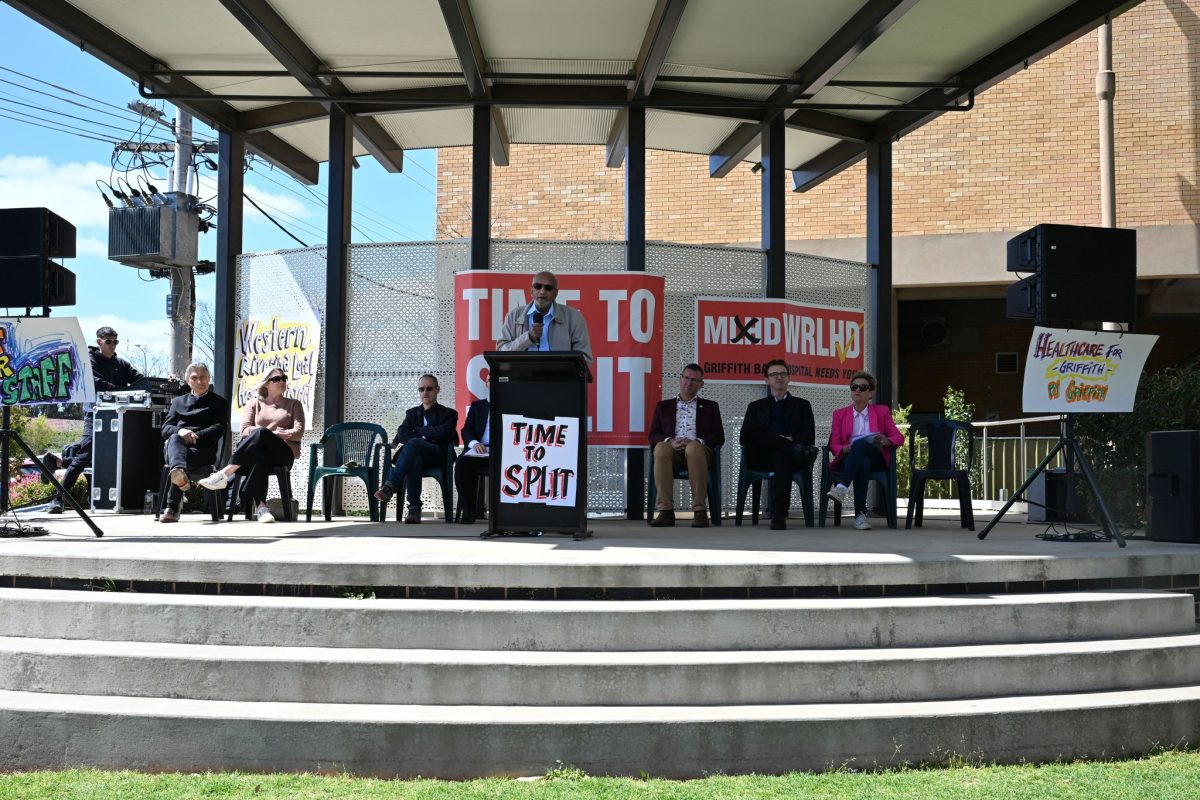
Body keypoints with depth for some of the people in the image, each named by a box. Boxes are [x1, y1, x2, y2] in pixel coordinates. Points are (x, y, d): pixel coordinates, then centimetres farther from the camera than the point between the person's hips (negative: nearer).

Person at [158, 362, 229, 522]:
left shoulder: (220, 402, 23)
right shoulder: (178, 401, 31)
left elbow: (219, 428, 5)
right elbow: (165, 428, 17)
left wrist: (195, 435, -11)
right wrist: (180, 431, -8)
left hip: (203, 449, -2)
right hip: (177, 445, 2)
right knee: (174, 439, -37)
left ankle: (171, 508, -51)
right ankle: (179, 471, -73)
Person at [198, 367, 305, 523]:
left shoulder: (294, 404, 21)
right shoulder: (254, 404, 24)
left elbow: (299, 432, 5)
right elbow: (245, 429, 6)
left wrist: (267, 433, -9)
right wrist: (273, 432, -11)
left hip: (284, 452, -1)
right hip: (258, 449, 1)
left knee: (260, 434, -37)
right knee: (257, 453, -41)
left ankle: (224, 474, -43)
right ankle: (260, 506, -54)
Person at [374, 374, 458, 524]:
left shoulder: (449, 414, 16)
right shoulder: (412, 413, 27)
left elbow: (442, 433, -5)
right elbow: (401, 434, 8)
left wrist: (418, 430, 4)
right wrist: (422, 438, -7)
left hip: (438, 454, -2)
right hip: (416, 455, 2)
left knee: (413, 443, -36)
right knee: (414, 462, -39)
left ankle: (389, 487, -44)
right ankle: (414, 509, -40)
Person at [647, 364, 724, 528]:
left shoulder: (710, 407, 23)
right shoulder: (663, 406, 24)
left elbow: (719, 437, 11)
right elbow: (653, 436, 13)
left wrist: (696, 441, -9)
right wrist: (670, 441, -9)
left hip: (699, 450, -1)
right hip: (672, 451, 1)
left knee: (693, 447, -38)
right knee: (660, 447, -36)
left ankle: (700, 510, -39)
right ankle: (666, 511, -39)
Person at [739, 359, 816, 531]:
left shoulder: (801, 405, 24)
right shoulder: (756, 406, 25)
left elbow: (809, 436, 8)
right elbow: (744, 438, 7)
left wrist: (792, 440, -16)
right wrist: (783, 441, -9)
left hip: (789, 456, -1)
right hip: (761, 458, 1)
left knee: (781, 456, -37)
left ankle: (778, 515, -45)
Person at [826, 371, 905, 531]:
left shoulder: (882, 412, 19)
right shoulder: (840, 414, 19)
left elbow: (899, 437, 12)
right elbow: (834, 444, 10)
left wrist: (887, 441, -13)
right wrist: (844, 449, -15)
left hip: (875, 459, -1)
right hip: (848, 458, 1)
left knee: (860, 443, -37)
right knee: (864, 463, -39)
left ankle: (842, 487, -53)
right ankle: (860, 514, -49)